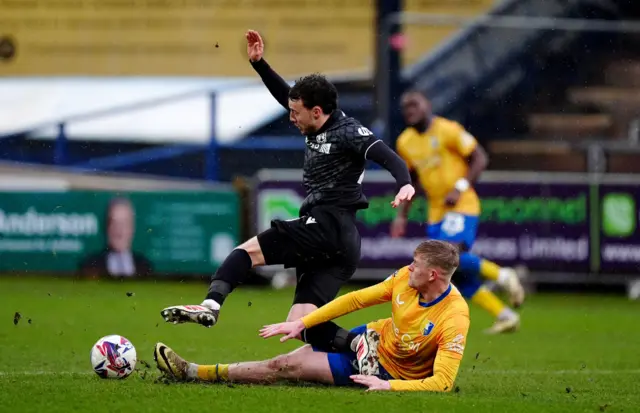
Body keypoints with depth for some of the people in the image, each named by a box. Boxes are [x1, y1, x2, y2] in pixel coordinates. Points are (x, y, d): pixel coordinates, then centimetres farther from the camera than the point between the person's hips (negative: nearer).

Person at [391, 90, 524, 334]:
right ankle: (505, 316, 8)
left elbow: (480, 159, -10)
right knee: (460, 278, -1)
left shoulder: (448, 131, -10)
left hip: (462, 206, -7)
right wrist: (402, 216, 14)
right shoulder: (405, 143, 9)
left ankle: (502, 276, -9)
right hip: (436, 212, 7)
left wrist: (459, 188, -19)